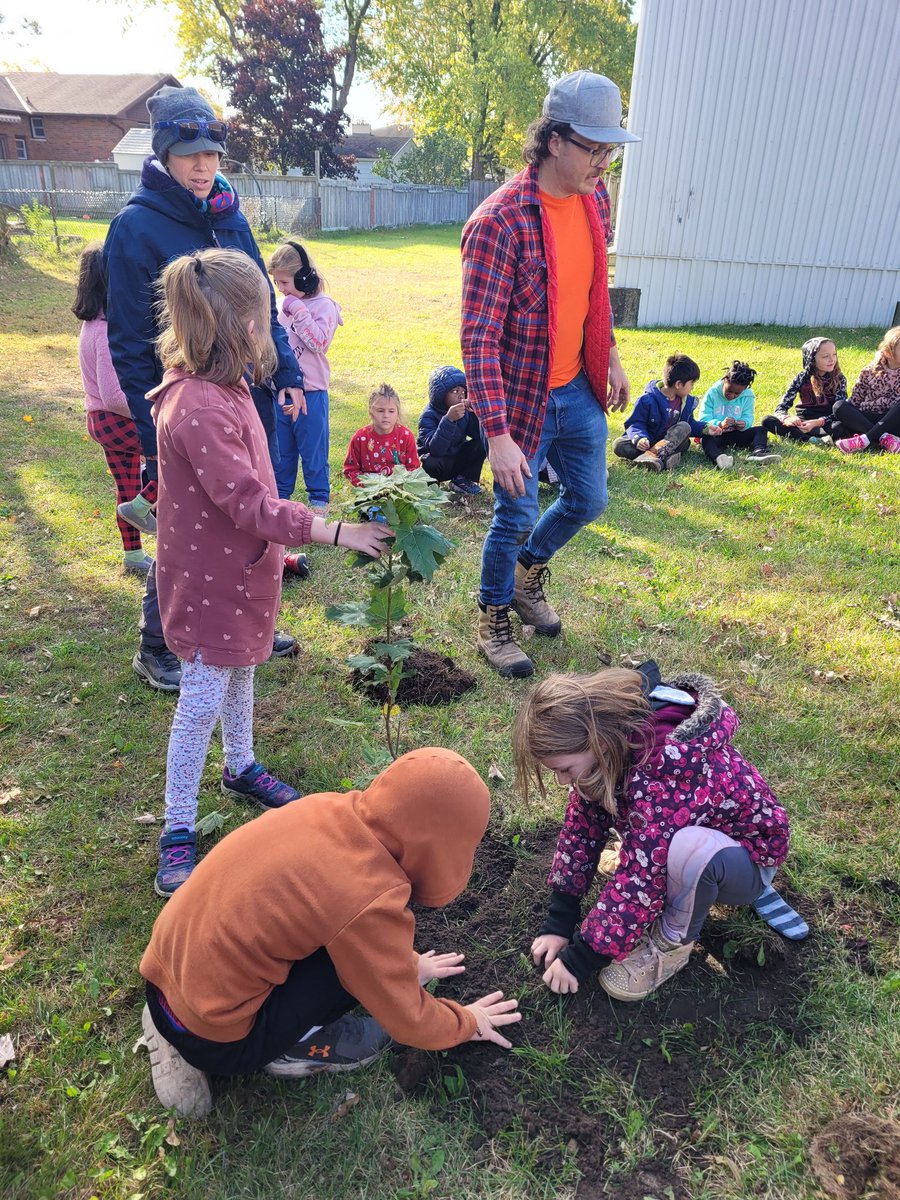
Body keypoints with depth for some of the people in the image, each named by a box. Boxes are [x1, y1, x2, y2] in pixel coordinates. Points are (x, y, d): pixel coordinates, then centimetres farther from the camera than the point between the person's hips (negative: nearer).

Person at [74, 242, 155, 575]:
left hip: (101, 420, 10)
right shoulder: (109, 331, -24)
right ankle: (142, 504, 3)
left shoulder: (92, 324, 6)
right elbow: (113, 396, -27)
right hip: (116, 422, -10)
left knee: (127, 490, 19)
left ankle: (133, 556, 31)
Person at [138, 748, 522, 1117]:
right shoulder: (371, 899, -25)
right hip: (213, 1035, -7)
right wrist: (467, 1021, 11)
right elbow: (406, 1020, -8)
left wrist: (402, 961, 25)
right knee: (366, 946, -13)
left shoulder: (331, 808, -6)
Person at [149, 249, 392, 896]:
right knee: (203, 701, 1)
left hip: (243, 564, 9)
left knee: (240, 672, 24)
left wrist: (280, 534, 17)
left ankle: (241, 767, 47)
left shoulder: (223, 387, 2)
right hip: (210, 578, -9)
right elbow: (248, 502, -29)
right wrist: (334, 533, -25)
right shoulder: (199, 410, -29)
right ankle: (178, 830, 17)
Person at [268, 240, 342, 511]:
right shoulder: (280, 304, 9)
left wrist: (298, 311, -18)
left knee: (312, 448, 5)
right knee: (280, 448, 14)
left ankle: (319, 497, 19)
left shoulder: (323, 305, -7)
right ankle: (280, 493, 28)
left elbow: (319, 342, -19)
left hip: (310, 391, -5)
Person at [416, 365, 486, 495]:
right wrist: (448, 420, -45)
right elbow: (435, 450, -37)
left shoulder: (464, 410, -6)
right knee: (430, 462, -38)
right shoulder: (429, 416, -22)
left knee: (483, 443, -17)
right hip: (437, 463, -5)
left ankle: (463, 480, -2)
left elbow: (479, 435, -15)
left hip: (458, 459, 5)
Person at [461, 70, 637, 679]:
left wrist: (611, 356, 18)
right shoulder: (500, 222, -23)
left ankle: (529, 575, 45)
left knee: (588, 499, 17)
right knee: (517, 516, 2)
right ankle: (493, 621, 28)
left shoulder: (596, 198, 1)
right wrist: (498, 434, -29)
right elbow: (478, 339, -25)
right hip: (521, 395, -7)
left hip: (579, 389, 7)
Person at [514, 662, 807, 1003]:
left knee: (688, 849, -38)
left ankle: (672, 944, -8)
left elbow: (639, 882, -33)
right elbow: (582, 829, -8)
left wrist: (579, 959, -21)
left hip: (747, 857, -8)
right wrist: (558, 924, -8)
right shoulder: (614, 741, -16)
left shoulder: (663, 774, -39)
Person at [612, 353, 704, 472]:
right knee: (618, 445, -30)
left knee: (684, 427, -26)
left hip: (673, 443, 3)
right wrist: (639, 438, -32)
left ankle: (653, 454, -44)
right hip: (647, 442, -3)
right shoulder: (648, 400, -12)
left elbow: (690, 424, 19)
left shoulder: (687, 401, 6)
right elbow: (635, 423, -12)